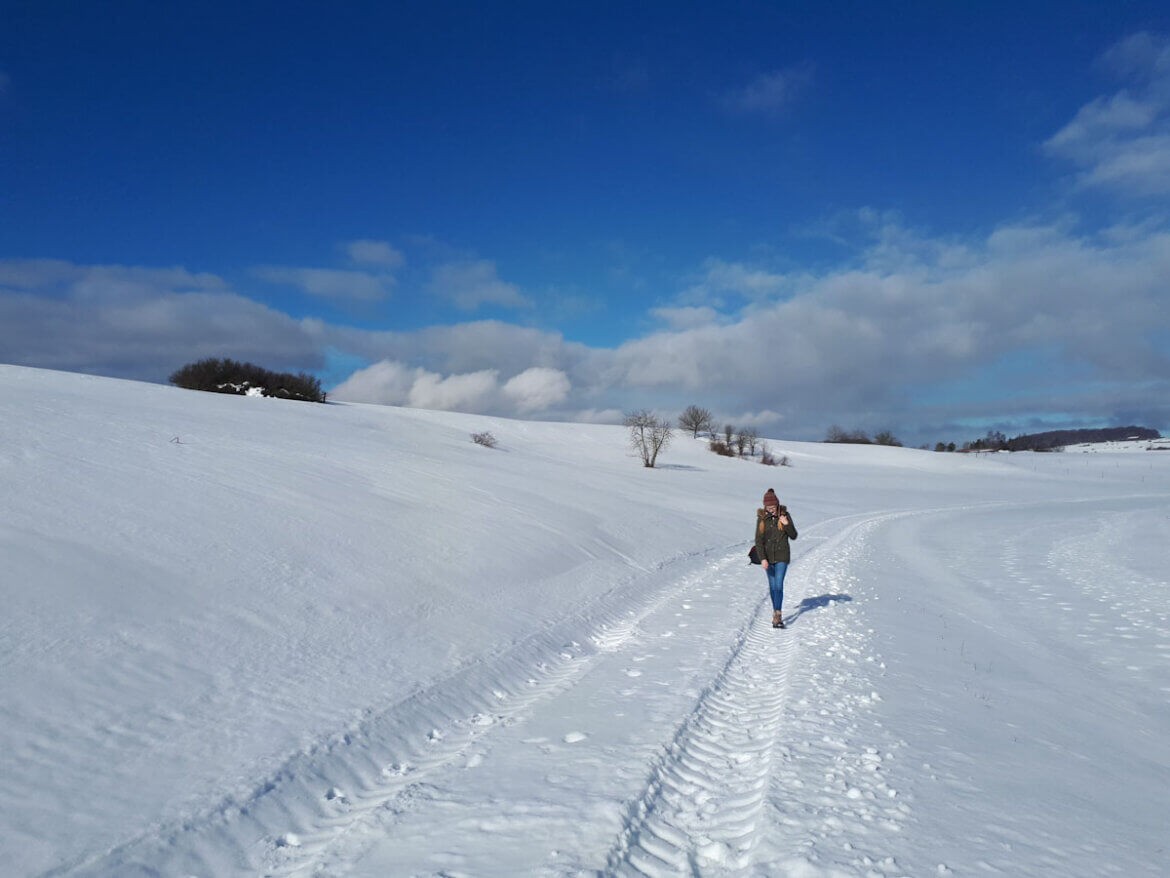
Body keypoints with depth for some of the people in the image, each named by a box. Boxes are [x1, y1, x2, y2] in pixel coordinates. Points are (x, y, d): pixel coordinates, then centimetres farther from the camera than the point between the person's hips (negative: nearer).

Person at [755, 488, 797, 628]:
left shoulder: (785, 515, -4)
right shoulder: (761, 518, -3)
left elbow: (794, 536, 0)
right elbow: (758, 540, -5)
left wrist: (786, 524, -18)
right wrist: (762, 558, -15)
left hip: (782, 556, -2)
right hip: (767, 556, 2)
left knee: (779, 585, -11)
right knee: (772, 585, 9)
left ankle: (777, 615, -13)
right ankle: (776, 613, 22)